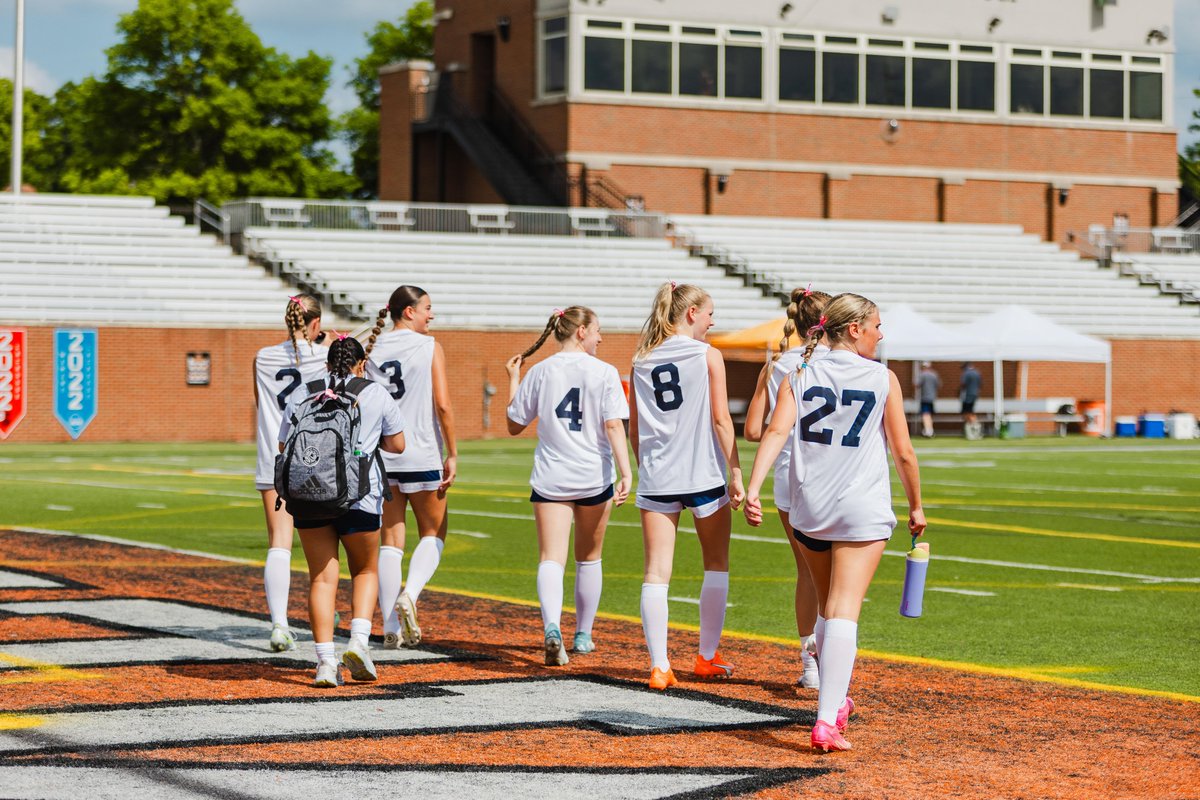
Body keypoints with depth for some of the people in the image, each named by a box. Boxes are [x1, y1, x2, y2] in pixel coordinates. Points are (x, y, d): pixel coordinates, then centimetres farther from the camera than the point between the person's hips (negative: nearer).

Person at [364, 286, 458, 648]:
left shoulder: (372, 348, 7)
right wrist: (452, 454, -5)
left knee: (390, 538, 9)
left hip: (380, 455, 4)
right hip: (422, 457, -4)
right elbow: (442, 405, -12)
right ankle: (409, 595, -11)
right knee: (433, 533, 13)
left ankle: (391, 626, 6)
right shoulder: (430, 347, -5)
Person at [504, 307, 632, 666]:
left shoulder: (539, 372, 4)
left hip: (550, 478, 1)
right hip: (594, 477, -1)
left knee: (551, 558, -7)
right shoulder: (604, 373, -3)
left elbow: (514, 425, 11)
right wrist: (626, 473, -16)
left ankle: (552, 628, -31)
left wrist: (513, 378, 22)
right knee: (589, 558, 18)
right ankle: (583, 635, 28)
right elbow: (614, 425, -12)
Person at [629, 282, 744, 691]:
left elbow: (634, 429, 12)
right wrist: (736, 472, -5)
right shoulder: (707, 355, -3)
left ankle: (659, 665, -8)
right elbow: (720, 420, -8)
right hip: (704, 475, -3)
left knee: (656, 572, 0)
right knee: (716, 565, 15)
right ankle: (708, 657, 20)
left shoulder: (642, 360, 9)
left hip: (655, 477, 3)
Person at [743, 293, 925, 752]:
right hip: (862, 512, -4)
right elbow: (903, 452, 1)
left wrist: (753, 489, -15)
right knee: (843, 611, -10)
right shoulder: (883, 379, -1)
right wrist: (916, 507, 13)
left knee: (828, 608, 21)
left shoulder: (800, 376, 6)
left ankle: (835, 701, 36)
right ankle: (827, 722, -20)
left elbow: (776, 431, -7)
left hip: (808, 508, 4)